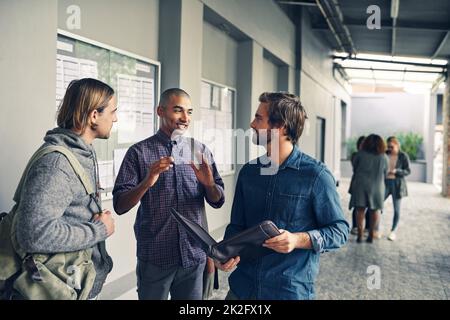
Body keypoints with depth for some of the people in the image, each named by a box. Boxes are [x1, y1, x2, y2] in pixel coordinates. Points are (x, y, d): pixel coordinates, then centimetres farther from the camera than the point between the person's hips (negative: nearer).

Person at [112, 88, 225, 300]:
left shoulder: (200, 151, 4)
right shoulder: (139, 152, -5)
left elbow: (217, 202, 4)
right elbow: (119, 206, -8)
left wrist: (209, 183, -18)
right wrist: (146, 182, -26)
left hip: (194, 256, 3)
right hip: (154, 258, -3)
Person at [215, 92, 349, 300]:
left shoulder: (316, 175, -11)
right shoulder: (248, 172, 4)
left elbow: (339, 230, -8)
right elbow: (237, 225, 10)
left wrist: (299, 240, -24)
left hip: (291, 291, -4)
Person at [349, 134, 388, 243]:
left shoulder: (360, 154, -5)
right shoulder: (383, 157, -1)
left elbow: (354, 167, 7)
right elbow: (385, 173, 7)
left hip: (361, 185, -1)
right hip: (377, 186, 1)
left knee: (360, 210, 4)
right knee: (374, 210, 11)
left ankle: (360, 235, 3)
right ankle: (371, 235, 13)